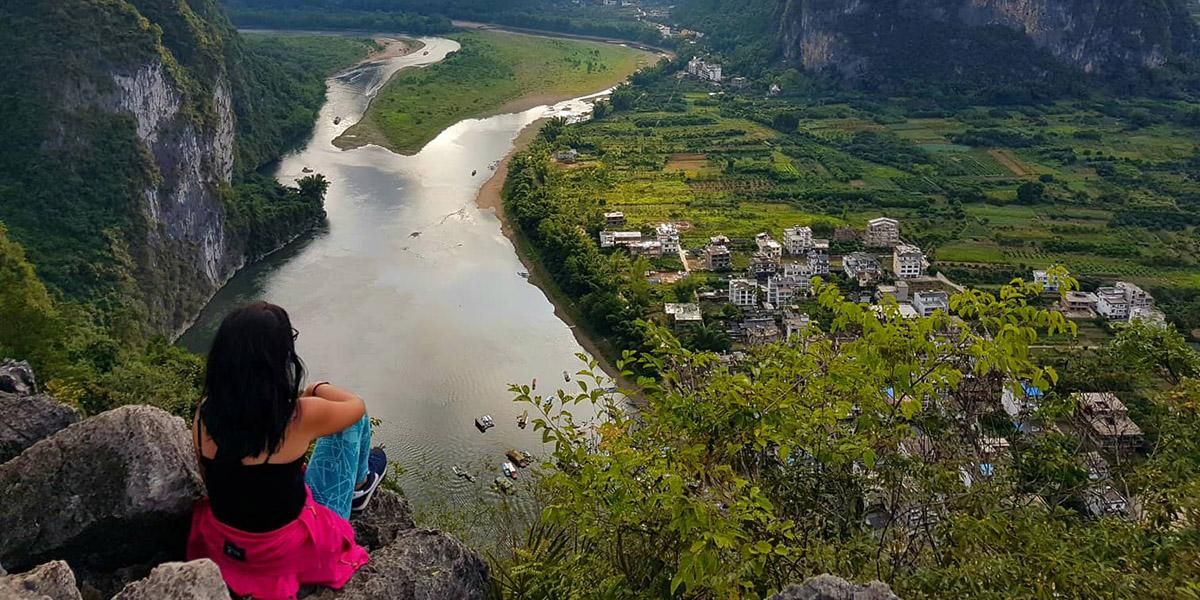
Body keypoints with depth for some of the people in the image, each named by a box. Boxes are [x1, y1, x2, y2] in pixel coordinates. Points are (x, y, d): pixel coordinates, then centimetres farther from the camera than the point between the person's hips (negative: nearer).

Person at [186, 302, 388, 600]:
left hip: (224, 544, 5)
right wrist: (318, 388, 14)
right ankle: (360, 484, 38)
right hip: (295, 547, -4)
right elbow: (356, 406, -5)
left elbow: (211, 476, 3)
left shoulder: (205, 412, -14)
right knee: (353, 421, 8)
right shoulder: (301, 417, -27)